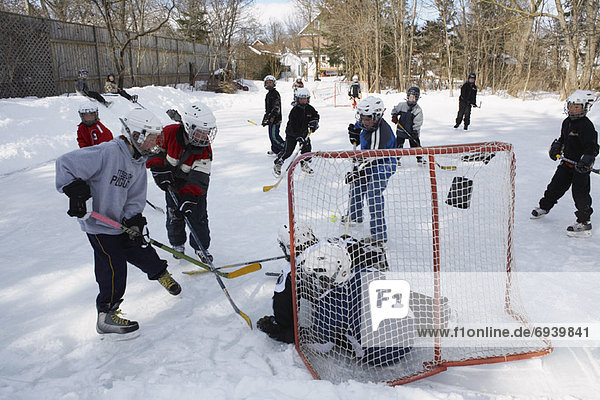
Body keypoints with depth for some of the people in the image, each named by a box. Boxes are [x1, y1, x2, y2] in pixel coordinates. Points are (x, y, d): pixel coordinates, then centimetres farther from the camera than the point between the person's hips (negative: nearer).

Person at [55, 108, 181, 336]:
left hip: (120, 220, 7)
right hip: (98, 222, -7)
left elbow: (136, 197, 5)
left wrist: (134, 222, -9)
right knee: (114, 266, -5)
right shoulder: (108, 153, -23)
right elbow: (65, 163, -22)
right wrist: (75, 191, -26)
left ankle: (160, 273, 47)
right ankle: (106, 316, 9)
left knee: (139, 250, 18)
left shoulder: (139, 163, 4)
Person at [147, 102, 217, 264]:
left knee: (198, 215, -1)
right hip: (172, 181, 1)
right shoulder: (168, 133, -25)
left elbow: (199, 178, -30)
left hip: (195, 184, 0)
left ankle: (201, 247, 19)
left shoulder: (205, 148, -25)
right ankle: (177, 244, 32)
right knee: (174, 213, 6)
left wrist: (189, 197, -40)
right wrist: (160, 171, -18)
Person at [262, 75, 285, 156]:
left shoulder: (275, 93, -12)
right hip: (271, 118, 10)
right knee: (272, 135, 12)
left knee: (274, 136, -12)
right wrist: (265, 118, 27)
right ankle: (275, 150, 21)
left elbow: (276, 107, -20)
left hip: (275, 119, -10)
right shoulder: (268, 94, 19)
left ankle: (285, 149, -6)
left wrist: (271, 117, -26)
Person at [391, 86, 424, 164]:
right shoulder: (401, 105, -4)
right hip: (401, 130, 1)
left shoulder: (418, 110, -10)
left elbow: (418, 123, -13)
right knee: (398, 144, 4)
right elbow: (395, 110, 15)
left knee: (416, 144, 6)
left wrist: (415, 132, -21)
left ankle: (420, 158, 22)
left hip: (412, 132, -1)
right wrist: (394, 116, -3)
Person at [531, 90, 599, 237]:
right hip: (567, 162, 7)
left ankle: (584, 222, 1)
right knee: (556, 185, 16)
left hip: (581, 166, -7)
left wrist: (586, 160, -35)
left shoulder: (586, 125, -18)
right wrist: (556, 148, 10)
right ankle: (544, 207, 36)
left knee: (580, 192, -7)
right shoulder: (567, 122, 8)